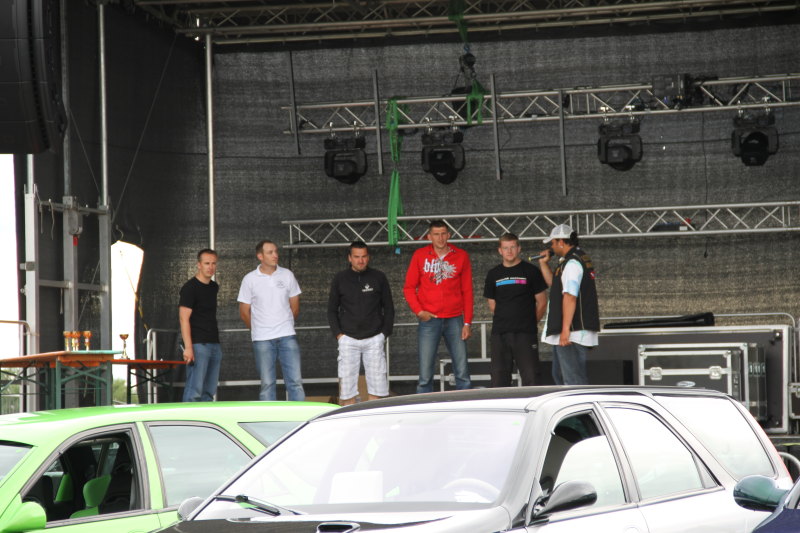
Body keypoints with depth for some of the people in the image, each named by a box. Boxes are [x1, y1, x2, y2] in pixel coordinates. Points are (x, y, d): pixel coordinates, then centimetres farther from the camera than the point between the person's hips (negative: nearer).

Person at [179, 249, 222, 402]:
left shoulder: (214, 287, 17)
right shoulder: (190, 288, -8)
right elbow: (184, 318, -14)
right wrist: (188, 347, -21)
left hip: (214, 344, 8)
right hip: (198, 344, -8)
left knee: (209, 391, 7)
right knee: (195, 390, -14)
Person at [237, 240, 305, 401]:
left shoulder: (287, 275, 4)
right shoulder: (250, 279, -2)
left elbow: (295, 306, 12)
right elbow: (244, 312, 4)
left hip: (287, 336, 1)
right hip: (262, 339, -1)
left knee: (295, 380, -1)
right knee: (267, 383, 4)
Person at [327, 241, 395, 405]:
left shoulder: (379, 277, 6)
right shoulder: (340, 279, 5)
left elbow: (388, 308, 11)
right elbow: (332, 310, 11)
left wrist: (385, 332, 2)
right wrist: (338, 334, 0)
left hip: (374, 339, 0)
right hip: (348, 339, 0)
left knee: (376, 386, -1)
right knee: (347, 385, -4)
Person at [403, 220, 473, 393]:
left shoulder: (461, 256, 6)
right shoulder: (420, 255, 5)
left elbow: (467, 292, 7)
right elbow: (409, 287, 8)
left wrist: (467, 323, 1)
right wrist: (419, 311, -6)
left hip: (454, 320, 1)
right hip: (429, 320, -1)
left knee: (462, 372, -1)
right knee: (426, 374, -3)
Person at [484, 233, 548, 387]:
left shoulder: (530, 271, 2)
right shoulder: (494, 274, 12)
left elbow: (541, 302, 5)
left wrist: (530, 322, 7)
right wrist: (504, 321, 12)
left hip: (525, 334, -4)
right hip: (499, 334, 4)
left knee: (529, 376, -9)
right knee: (499, 377, 2)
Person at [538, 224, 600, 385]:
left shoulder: (572, 263, -16)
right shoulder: (579, 259, 18)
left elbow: (570, 297, -24)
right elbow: (554, 284, 30)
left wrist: (565, 329, -27)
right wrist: (544, 263, 19)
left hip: (572, 332, -11)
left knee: (573, 378, -11)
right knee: (559, 375, 18)